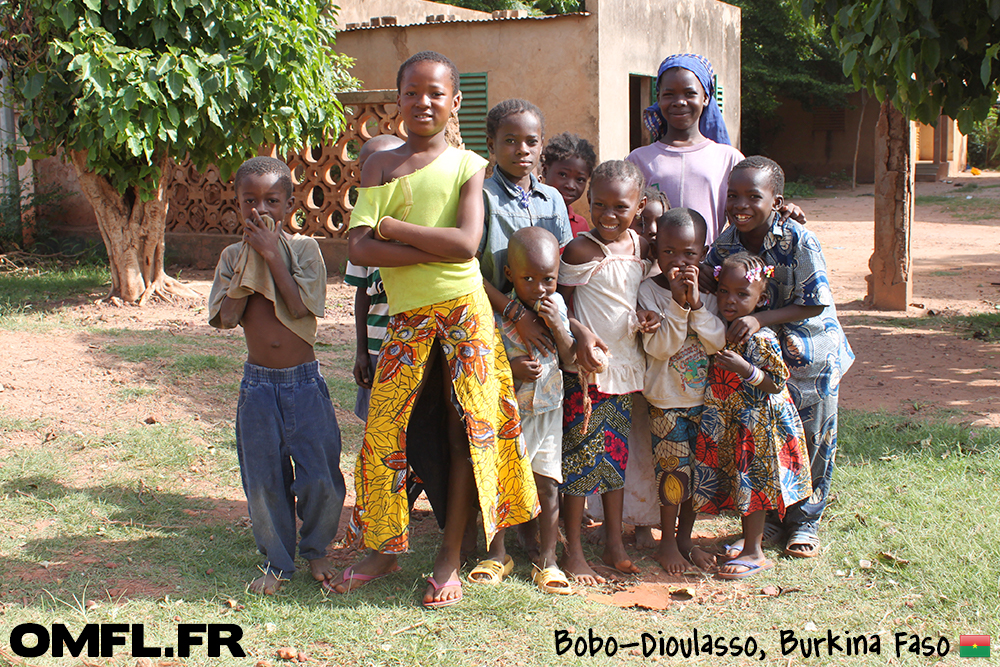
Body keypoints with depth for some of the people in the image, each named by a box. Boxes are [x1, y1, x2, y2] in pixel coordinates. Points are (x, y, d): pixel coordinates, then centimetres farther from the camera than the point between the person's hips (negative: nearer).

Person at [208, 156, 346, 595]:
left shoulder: (303, 249, -3)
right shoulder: (233, 256, 4)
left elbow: (302, 306, -17)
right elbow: (226, 317, -9)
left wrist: (272, 255, -16)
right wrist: (250, 262, -11)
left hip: (304, 381, -2)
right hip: (258, 383, 2)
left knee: (320, 476, -1)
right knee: (264, 478, 5)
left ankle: (316, 549, 24)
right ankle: (277, 561, 23)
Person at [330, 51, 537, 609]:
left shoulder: (468, 166, 0)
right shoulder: (380, 165, 5)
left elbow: (467, 243, -16)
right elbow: (359, 249, -7)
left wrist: (390, 226, -12)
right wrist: (435, 249, -16)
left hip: (463, 312, -2)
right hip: (408, 318, 2)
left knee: (464, 431, 2)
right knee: (386, 430, 4)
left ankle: (451, 558, 15)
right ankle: (386, 548, 23)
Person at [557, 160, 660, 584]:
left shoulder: (641, 247, 6)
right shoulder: (579, 251, -12)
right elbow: (566, 311, -9)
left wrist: (645, 319, 0)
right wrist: (580, 349, -20)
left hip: (626, 366, 6)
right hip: (586, 369, -6)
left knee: (616, 453, 14)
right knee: (582, 454, -3)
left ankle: (615, 542, 25)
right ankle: (573, 550, 8)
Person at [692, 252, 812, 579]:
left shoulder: (760, 338, -19)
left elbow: (776, 383, -18)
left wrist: (745, 369, -32)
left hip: (757, 425, -7)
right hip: (728, 423, 7)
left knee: (751, 481, -3)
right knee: (742, 483, 15)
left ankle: (754, 553, 6)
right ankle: (752, 537, 30)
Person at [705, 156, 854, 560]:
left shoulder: (799, 242, -22)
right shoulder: (724, 245, -9)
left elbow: (814, 304, -19)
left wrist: (759, 320, -29)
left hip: (810, 356, -3)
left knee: (813, 440, 8)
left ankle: (805, 521, 27)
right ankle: (768, 518, 28)